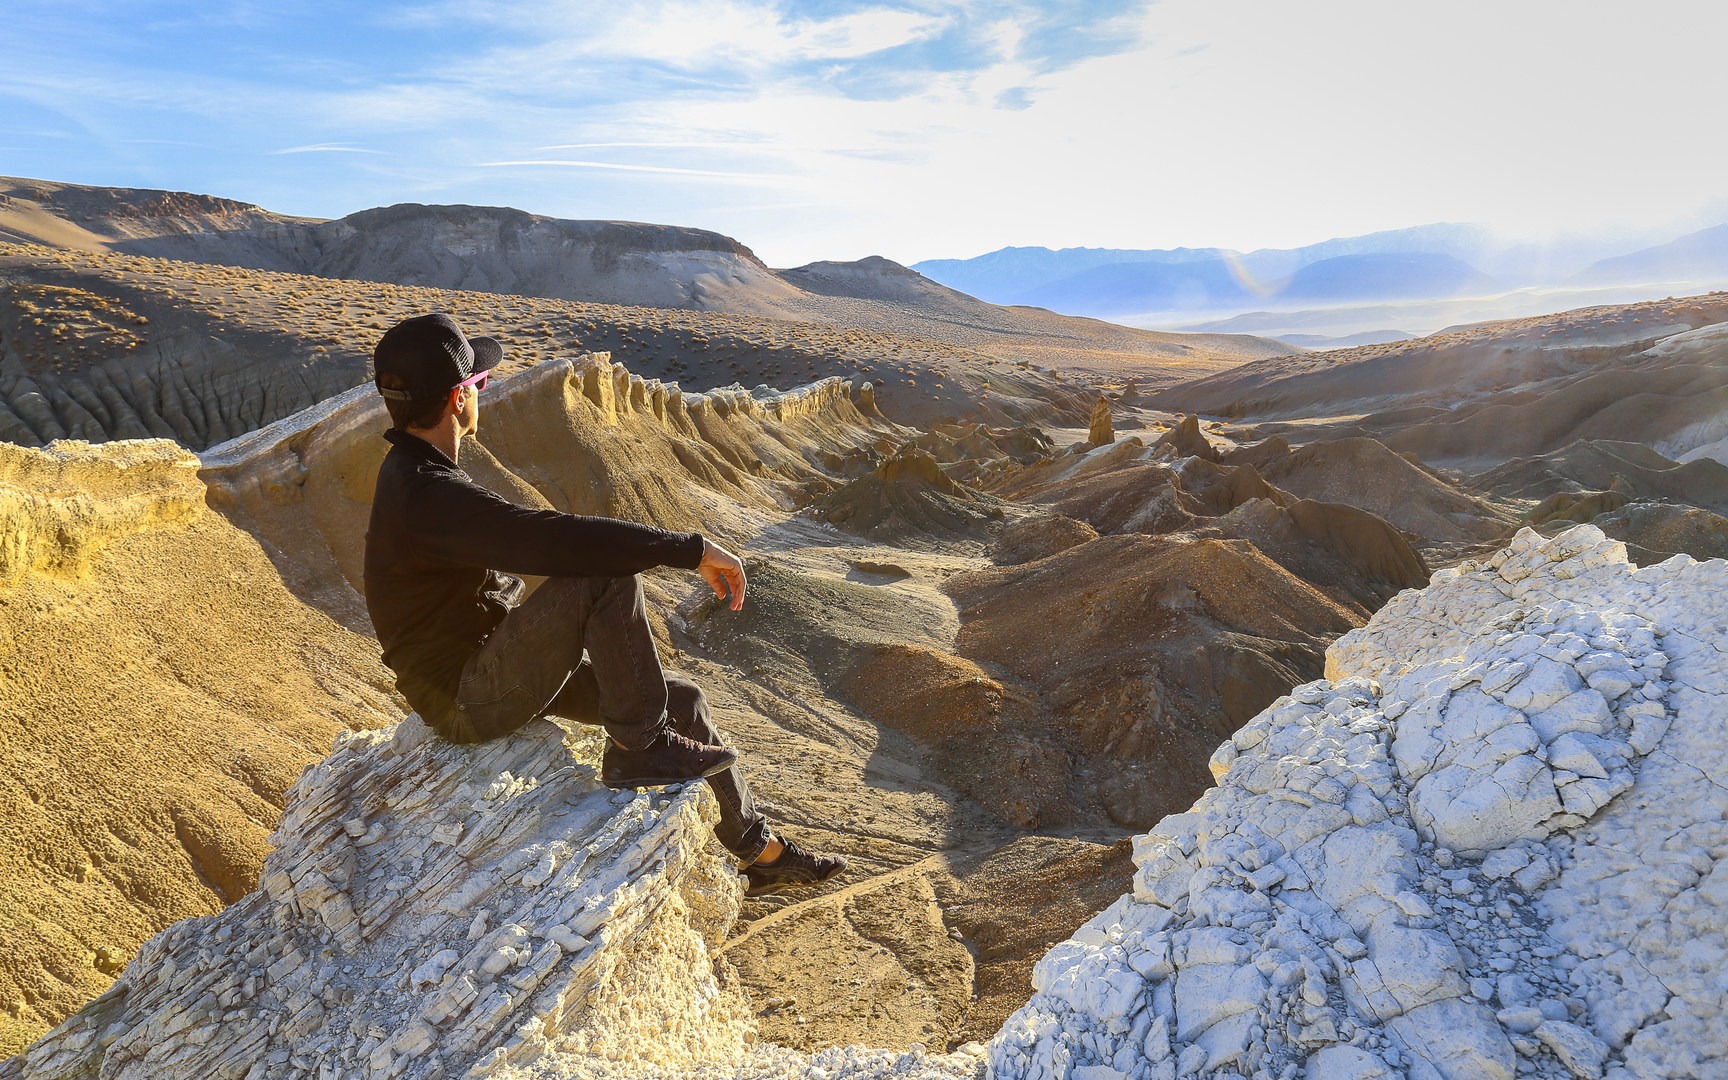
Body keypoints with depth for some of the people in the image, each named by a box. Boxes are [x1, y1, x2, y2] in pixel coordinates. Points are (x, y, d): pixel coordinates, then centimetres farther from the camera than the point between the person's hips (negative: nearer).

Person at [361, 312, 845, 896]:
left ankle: (763, 852, 21)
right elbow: (555, 538, -36)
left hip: (499, 667, 10)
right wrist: (691, 549, -32)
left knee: (682, 699, 7)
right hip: (467, 701, -10)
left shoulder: (416, 473, 7)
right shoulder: (427, 496, -27)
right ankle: (639, 749, -13)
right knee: (606, 576, -31)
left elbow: (521, 541, 17)